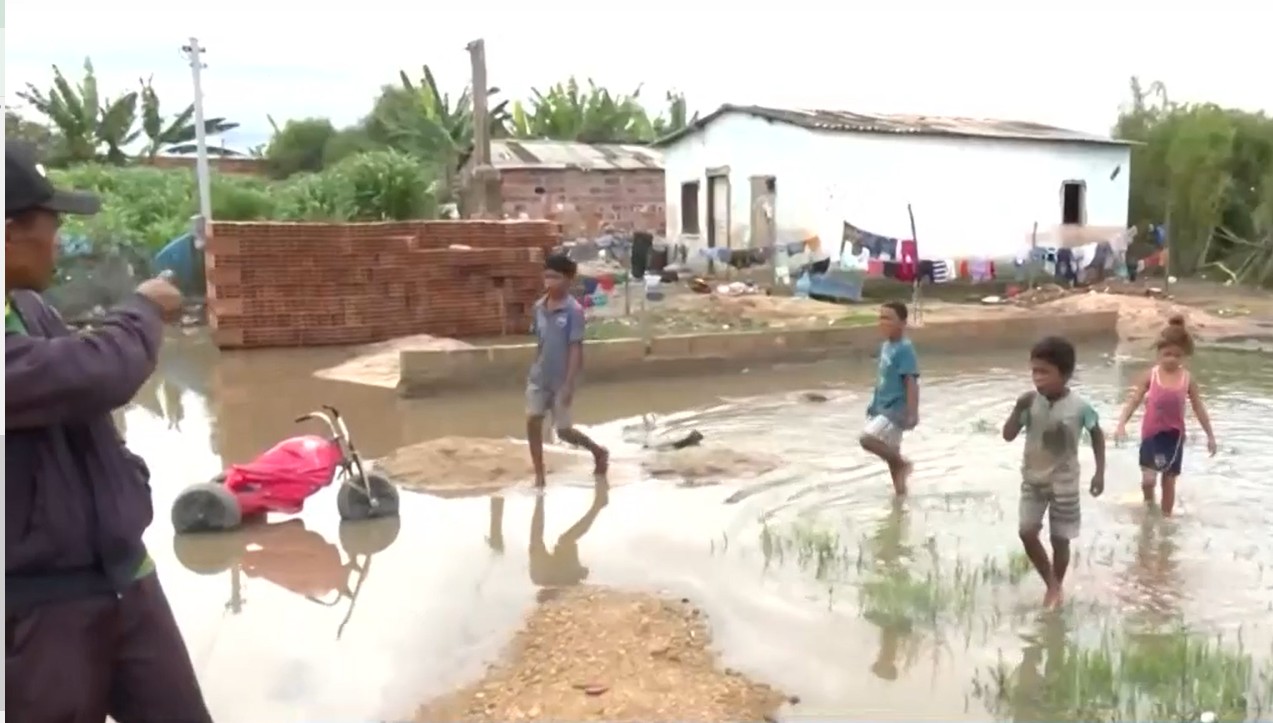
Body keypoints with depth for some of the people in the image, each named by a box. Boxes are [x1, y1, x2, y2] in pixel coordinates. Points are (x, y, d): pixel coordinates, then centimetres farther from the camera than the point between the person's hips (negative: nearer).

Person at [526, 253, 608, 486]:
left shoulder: (574, 310, -17)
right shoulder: (539, 306, 1)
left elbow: (576, 349, -17)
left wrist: (569, 384, -19)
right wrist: (536, 368, 14)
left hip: (561, 380, -5)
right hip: (538, 377, 5)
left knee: (563, 431, 5)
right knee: (532, 422, -3)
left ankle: (598, 451, 32)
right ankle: (539, 475, 10)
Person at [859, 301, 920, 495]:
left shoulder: (904, 349, -18)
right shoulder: (885, 345, 9)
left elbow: (911, 382, -22)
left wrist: (912, 413, -26)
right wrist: (875, 404, 23)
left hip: (896, 410, -9)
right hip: (883, 408, 9)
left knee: (867, 438, -22)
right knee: (890, 452, 15)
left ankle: (902, 464, -3)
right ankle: (900, 491, 28)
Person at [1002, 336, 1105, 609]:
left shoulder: (1079, 406, -16)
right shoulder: (1030, 402, -11)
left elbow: (1097, 435, 2)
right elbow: (1008, 435, -11)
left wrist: (1100, 472, 0)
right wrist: (1018, 409, -26)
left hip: (1064, 483, -2)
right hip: (1033, 480, 2)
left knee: (1059, 539, 7)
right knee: (1026, 532, -6)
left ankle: (1056, 587, 30)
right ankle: (1050, 583, 16)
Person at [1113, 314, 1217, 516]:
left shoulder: (1187, 378, -4)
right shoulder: (1151, 375, -8)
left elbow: (1198, 408, 4)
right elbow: (1134, 400, -8)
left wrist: (1210, 435, 7)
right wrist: (1121, 425, -20)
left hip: (1174, 434, 2)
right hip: (1151, 433, -1)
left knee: (1169, 480, 10)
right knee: (1148, 479, -11)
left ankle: (1166, 517, 27)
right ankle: (1149, 503, 22)